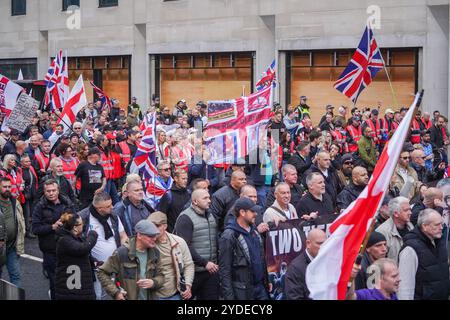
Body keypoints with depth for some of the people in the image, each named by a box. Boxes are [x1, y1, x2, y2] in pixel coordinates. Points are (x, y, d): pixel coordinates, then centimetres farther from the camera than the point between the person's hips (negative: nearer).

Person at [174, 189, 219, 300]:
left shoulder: (210, 216, 14)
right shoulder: (185, 218, -11)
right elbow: (185, 247, -18)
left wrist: (217, 262, 8)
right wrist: (204, 263, -19)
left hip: (211, 269, 7)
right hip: (194, 271, -7)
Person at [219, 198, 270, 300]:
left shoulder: (254, 230, 10)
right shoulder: (229, 236, -13)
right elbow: (224, 270, -14)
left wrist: (267, 281, 15)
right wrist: (229, 296, -16)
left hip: (260, 287, 7)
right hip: (242, 291, -7)